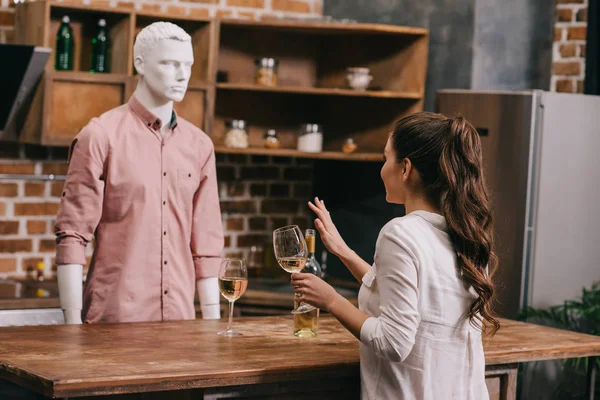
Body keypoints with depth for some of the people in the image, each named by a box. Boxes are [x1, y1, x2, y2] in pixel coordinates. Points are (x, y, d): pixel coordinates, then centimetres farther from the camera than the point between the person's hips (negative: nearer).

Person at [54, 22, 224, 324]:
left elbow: (205, 242, 11)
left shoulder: (199, 145, 8)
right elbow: (72, 236, -7)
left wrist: (212, 321, 6)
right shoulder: (101, 136, -5)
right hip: (115, 319, -4)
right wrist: (72, 323, -12)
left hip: (180, 318, 5)